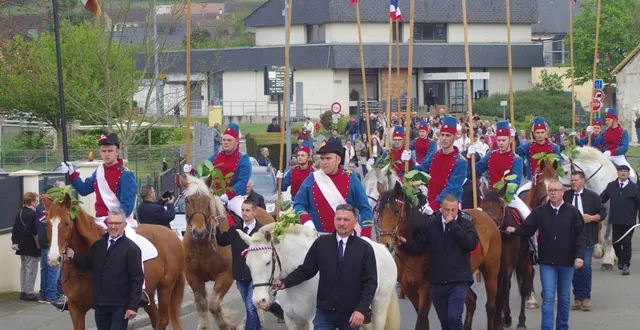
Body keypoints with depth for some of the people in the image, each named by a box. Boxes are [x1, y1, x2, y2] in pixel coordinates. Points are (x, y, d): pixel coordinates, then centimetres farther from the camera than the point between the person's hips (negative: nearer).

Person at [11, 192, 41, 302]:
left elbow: (15, 229, 10)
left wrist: (15, 242, 10)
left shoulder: (19, 213, 10)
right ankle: (29, 293, -5)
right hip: (31, 247, -9)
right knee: (31, 270, -4)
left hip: (22, 247, 9)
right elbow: (34, 232, -22)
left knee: (23, 269, 14)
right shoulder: (32, 214, -17)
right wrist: (38, 244, -14)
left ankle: (23, 292, 17)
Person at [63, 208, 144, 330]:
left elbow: (137, 280, -11)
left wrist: (133, 306, -16)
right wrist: (74, 257, -2)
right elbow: (88, 263, 19)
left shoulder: (131, 248, -9)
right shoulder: (98, 245, 7)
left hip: (120, 306, -6)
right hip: (100, 303, 6)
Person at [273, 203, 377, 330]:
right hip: (324, 311, 1)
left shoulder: (365, 248, -3)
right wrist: (285, 283, -7)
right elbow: (306, 270, 7)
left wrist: (361, 310, -15)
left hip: (351, 313, -1)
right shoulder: (321, 243, 2)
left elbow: (370, 282, -5)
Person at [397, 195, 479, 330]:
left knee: (454, 316, -17)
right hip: (437, 281, 3)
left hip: (459, 280, -3)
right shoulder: (432, 225, 2)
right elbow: (418, 247, 5)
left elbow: (472, 244, -18)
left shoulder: (466, 223, -2)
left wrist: (453, 225, -18)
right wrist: (405, 243, -15)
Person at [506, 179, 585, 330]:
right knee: (548, 297, -6)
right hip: (547, 262, -1)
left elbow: (580, 235, -4)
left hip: (566, 261, 1)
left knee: (564, 298, 13)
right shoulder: (539, 211, -1)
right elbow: (527, 229, -1)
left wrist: (579, 255, -12)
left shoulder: (572, 212, -3)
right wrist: (515, 230, -21)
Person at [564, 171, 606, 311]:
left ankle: (586, 298, 3)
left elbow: (603, 213, 5)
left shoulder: (592, 196, 1)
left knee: (585, 266, -8)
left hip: (586, 238, -2)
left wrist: (592, 218, -12)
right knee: (574, 268, 5)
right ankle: (578, 298, 13)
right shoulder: (566, 196, 6)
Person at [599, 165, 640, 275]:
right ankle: (621, 258, 34)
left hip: (629, 221, -2)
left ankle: (625, 264, 5)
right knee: (616, 242, 8)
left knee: (626, 242, -2)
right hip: (615, 220, 2)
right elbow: (602, 199, 8)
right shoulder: (611, 186, 6)